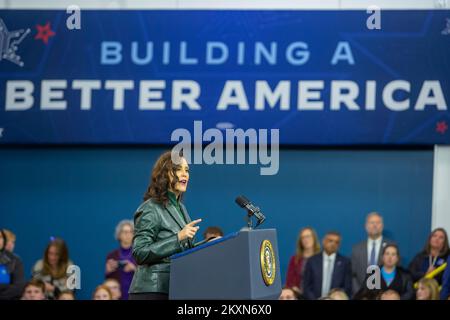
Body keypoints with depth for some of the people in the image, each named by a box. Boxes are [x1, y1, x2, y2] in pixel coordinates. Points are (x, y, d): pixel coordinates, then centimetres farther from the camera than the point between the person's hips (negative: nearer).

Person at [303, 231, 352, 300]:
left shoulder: (345, 262, 5)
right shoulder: (312, 261, 7)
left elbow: (347, 288, 3)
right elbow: (306, 287, 7)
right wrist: (313, 299, -6)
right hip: (315, 298, 1)